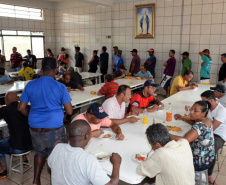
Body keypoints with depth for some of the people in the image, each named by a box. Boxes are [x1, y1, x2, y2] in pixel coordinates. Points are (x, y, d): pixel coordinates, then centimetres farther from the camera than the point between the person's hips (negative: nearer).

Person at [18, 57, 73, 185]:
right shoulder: (60, 87, -9)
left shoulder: (30, 85, 0)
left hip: (35, 128, 4)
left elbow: (21, 108, 5)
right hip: (55, 128, -4)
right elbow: (69, 111, -8)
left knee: (40, 152, 27)